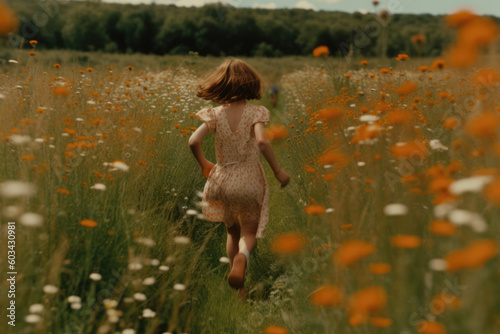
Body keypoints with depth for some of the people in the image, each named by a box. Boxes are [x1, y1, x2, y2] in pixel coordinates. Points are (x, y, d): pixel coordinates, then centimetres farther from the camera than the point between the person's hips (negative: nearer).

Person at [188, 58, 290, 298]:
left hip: (223, 181, 2)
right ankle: (242, 256, -24)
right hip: (250, 181, -2)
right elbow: (262, 141, -26)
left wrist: (203, 164, 4)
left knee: (232, 232, 21)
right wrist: (277, 171, -16)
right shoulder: (255, 112, -11)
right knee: (250, 231, 12)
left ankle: (239, 287, 23)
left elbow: (194, 141, -15)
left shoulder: (216, 114, -5)